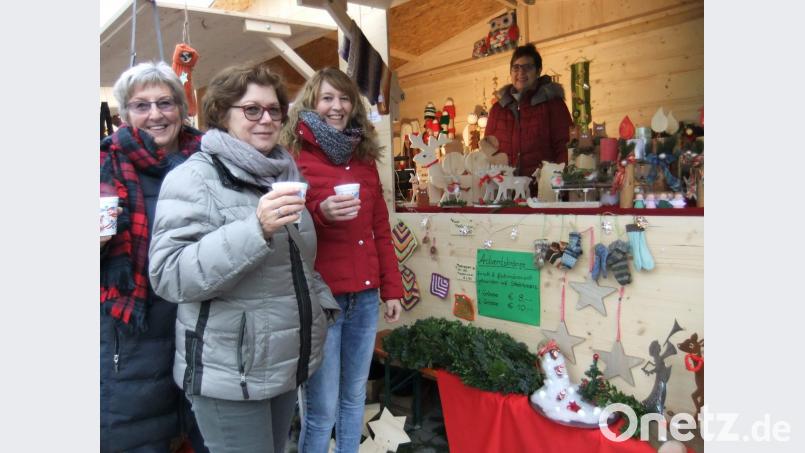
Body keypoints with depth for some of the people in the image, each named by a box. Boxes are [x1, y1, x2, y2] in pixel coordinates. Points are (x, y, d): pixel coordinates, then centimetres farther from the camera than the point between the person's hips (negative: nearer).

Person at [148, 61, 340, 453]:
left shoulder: (284, 173, 10)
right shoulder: (194, 177, -12)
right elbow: (170, 275, -23)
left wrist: (321, 304, 8)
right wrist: (256, 229, -32)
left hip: (286, 362, 7)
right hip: (229, 374, -6)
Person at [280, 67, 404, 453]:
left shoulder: (364, 157, 12)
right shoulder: (293, 155, -4)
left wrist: (392, 288, 11)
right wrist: (319, 213, -25)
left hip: (365, 296, 5)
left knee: (354, 398, 16)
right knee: (321, 410, 1)